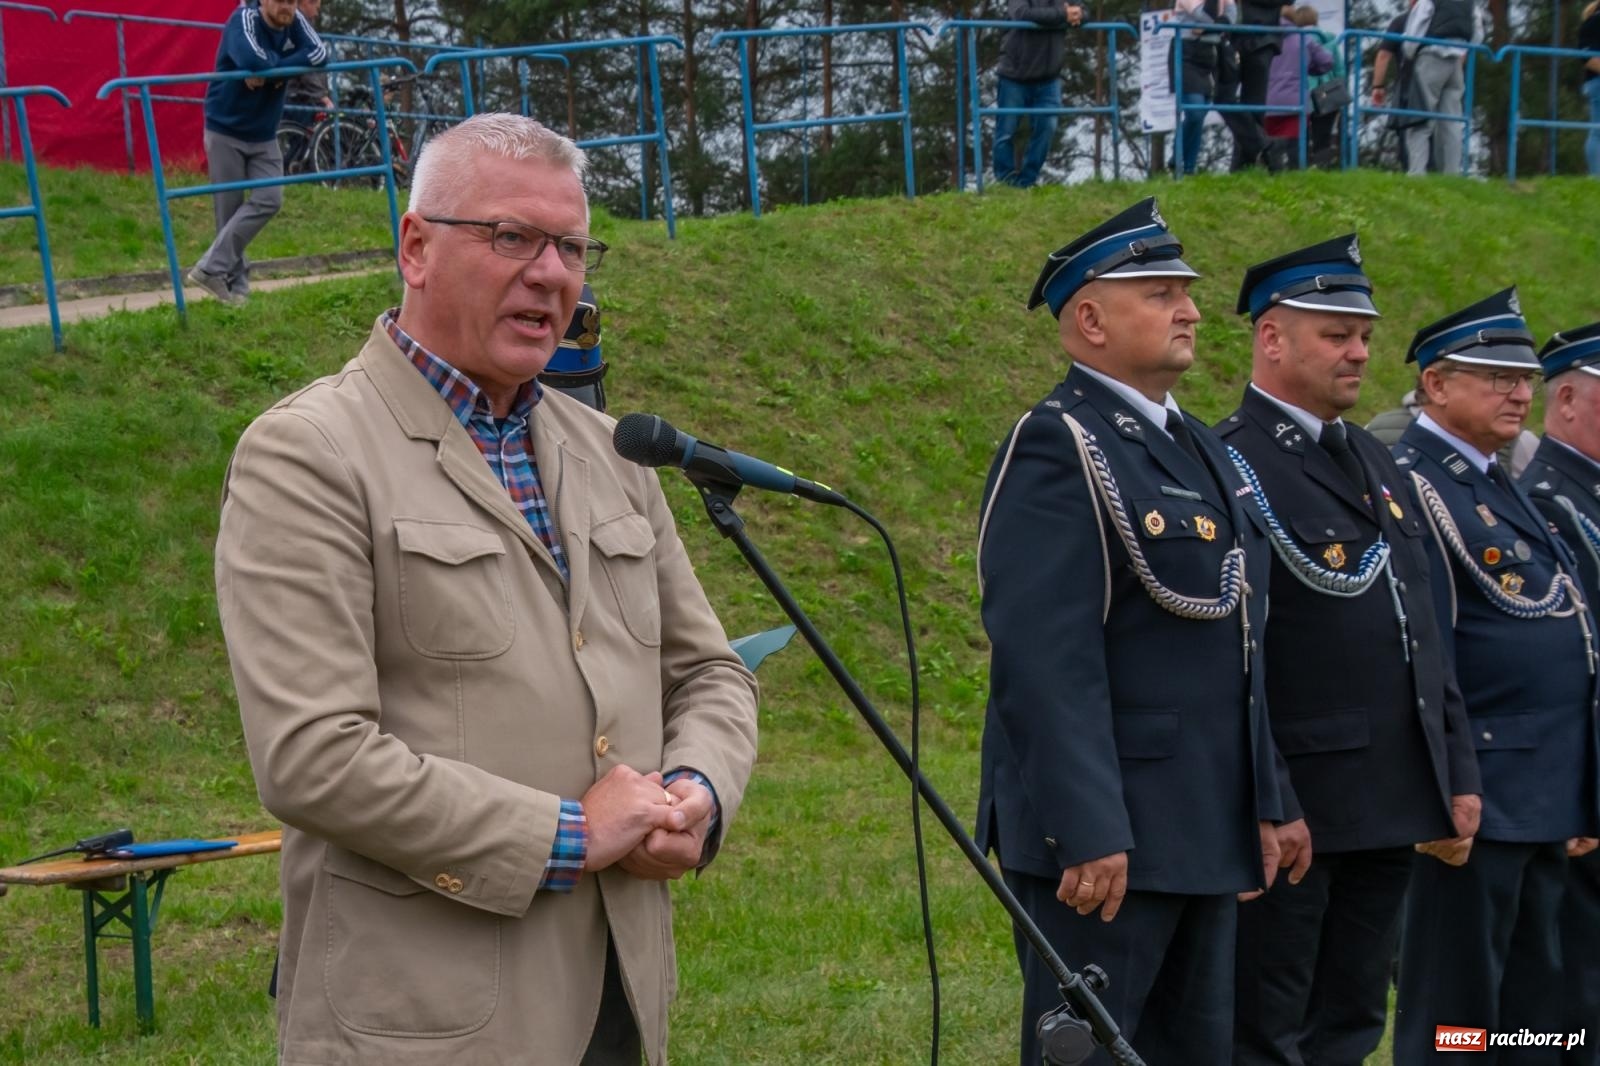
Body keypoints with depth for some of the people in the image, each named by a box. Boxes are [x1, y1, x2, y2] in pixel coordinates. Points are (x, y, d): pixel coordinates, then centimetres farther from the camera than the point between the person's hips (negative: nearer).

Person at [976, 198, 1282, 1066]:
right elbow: (1046, 661, -21)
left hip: (1204, 831, 9)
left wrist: (1260, 803, 16)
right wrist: (1089, 832, -25)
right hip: (1106, 831, -9)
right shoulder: (1056, 449, -13)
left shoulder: (1199, 446, 15)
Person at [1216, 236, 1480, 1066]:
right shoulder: (1230, 466, -11)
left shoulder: (1376, 462, 17)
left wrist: (1459, 771, 14)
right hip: (1296, 807, -8)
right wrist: (1270, 805, -19)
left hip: (1392, 803, 8)